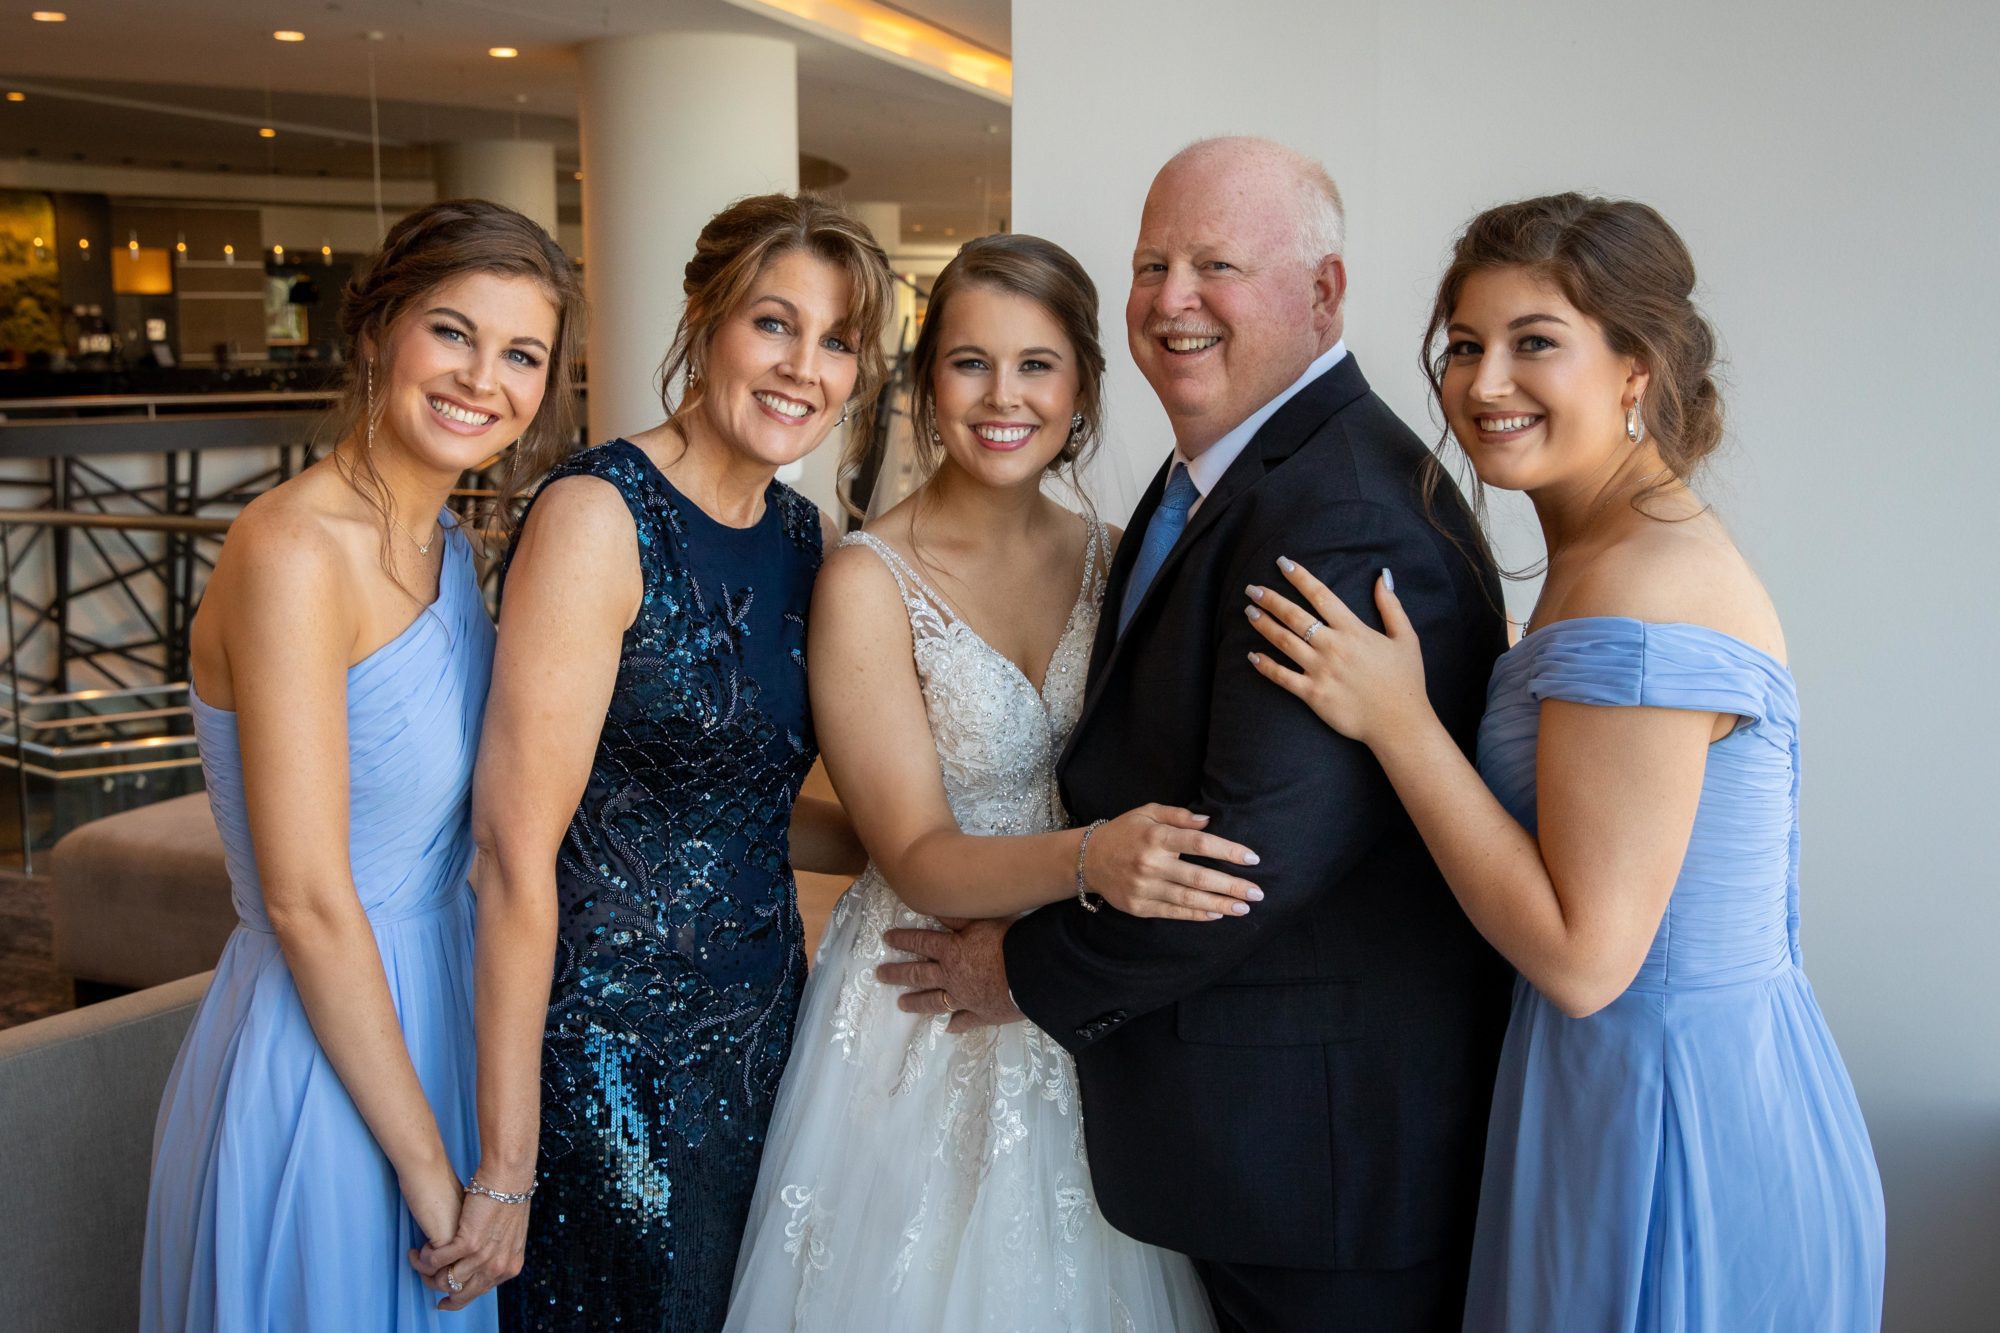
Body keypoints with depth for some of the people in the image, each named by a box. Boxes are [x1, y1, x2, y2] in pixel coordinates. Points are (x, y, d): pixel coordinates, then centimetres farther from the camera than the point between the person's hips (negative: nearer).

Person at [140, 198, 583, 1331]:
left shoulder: (450, 549, 5)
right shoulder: (293, 551, -21)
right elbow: (308, 901, -22)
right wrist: (429, 1168, -16)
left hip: (437, 1015, 8)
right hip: (322, 1063, -8)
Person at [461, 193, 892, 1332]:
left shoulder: (811, 538, 5)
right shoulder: (597, 518, -17)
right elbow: (518, 850, -19)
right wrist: (507, 1163, -18)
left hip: (759, 1029, 7)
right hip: (608, 1054, -7)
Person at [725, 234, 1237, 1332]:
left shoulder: (1111, 557, 0)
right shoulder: (869, 580, -13)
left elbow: (1145, 776, 9)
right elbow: (917, 858, -17)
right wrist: (1089, 857, -34)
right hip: (927, 1018, -4)